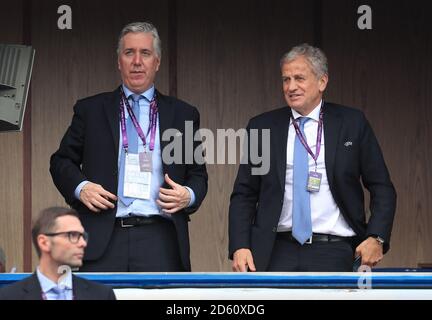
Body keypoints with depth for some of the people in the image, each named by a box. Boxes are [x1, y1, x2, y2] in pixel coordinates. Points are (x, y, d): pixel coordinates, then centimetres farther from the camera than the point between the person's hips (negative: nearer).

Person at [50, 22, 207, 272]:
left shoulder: (183, 115, 15)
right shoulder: (90, 110, 13)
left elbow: (198, 174, 18)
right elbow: (62, 161, 16)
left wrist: (188, 196, -3)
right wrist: (80, 187, -3)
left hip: (160, 242, 1)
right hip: (103, 240, 0)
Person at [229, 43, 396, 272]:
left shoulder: (352, 124, 5)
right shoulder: (262, 127, 8)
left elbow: (382, 188, 6)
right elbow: (243, 195, 9)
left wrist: (377, 238, -8)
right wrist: (239, 246, -4)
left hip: (332, 253, -1)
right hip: (277, 252, 1)